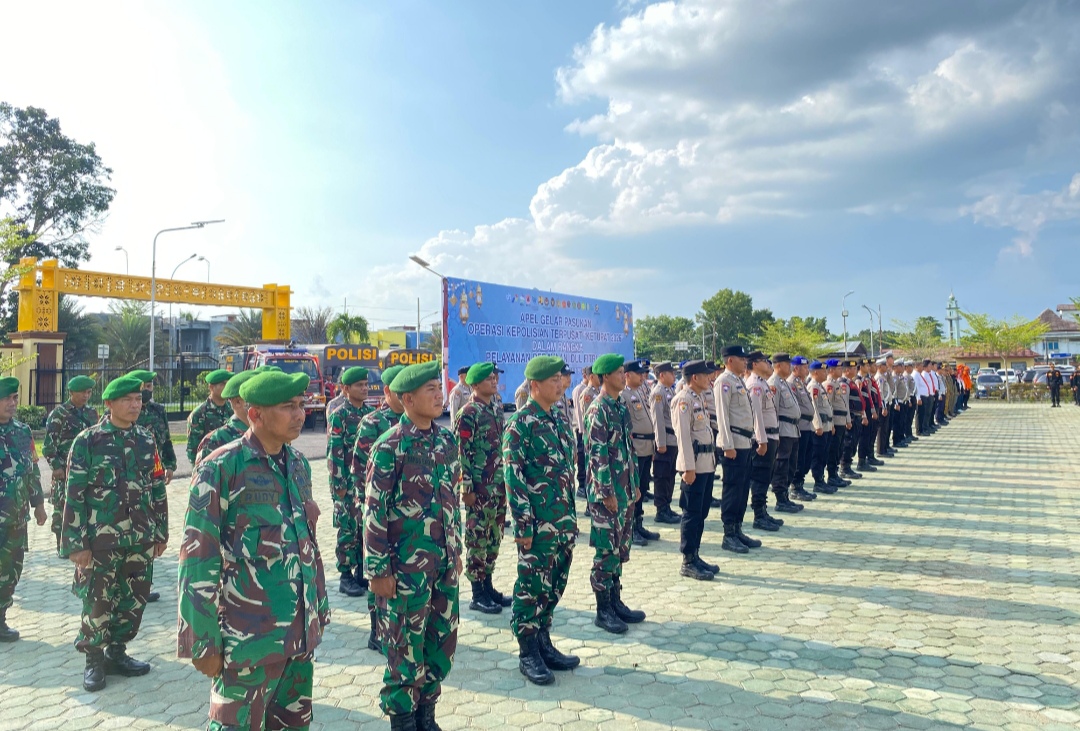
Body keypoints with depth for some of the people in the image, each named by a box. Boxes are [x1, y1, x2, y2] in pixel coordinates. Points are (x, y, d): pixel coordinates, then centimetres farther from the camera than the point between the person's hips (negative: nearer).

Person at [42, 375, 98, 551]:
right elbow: (48, 444, -6)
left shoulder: (92, 413, 12)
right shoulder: (58, 414, -4)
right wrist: (56, 466, -12)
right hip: (65, 470, -4)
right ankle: (62, 545, 10)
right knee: (62, 506, 1)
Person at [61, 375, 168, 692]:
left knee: (134, 600, 11)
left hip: (140, 538, 4)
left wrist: (161, 532, 11)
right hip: (101, 539, -4)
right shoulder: (87, 441, -7)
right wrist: (77, 543, -11)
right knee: (98, 602, 4)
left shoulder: (146, 440, 6)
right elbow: (74, 495, -8)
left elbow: (157, 489, 11)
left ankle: (117, 652, 29)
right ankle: (94, 661, 23)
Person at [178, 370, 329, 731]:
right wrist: (204, 641, -13)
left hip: (301, 629, 6)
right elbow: (198, 558, -13)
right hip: (250, 635, -6)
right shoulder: (222, 467, -13)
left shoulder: (298, 463, 6)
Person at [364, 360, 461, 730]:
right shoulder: (390, 447, -14)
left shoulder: (446, 440, 5)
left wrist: (456, 550, 15)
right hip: (406, 564, -6)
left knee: (443, 641, 14)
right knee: (405, 645, 8)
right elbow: (375, 513, -13)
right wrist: (378, 569, -12)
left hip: (443, 561, 6)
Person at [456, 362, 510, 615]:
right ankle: (478, 595, 11)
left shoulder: (495, 410, 12)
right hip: (479, 488, -8)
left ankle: (488, 587, 26)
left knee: (493, 538, 14)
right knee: (477, 539, 1)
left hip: (498, 486, 8)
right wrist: (466, 488, -17)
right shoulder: (468, 413, -13)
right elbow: (462, 453, -15)